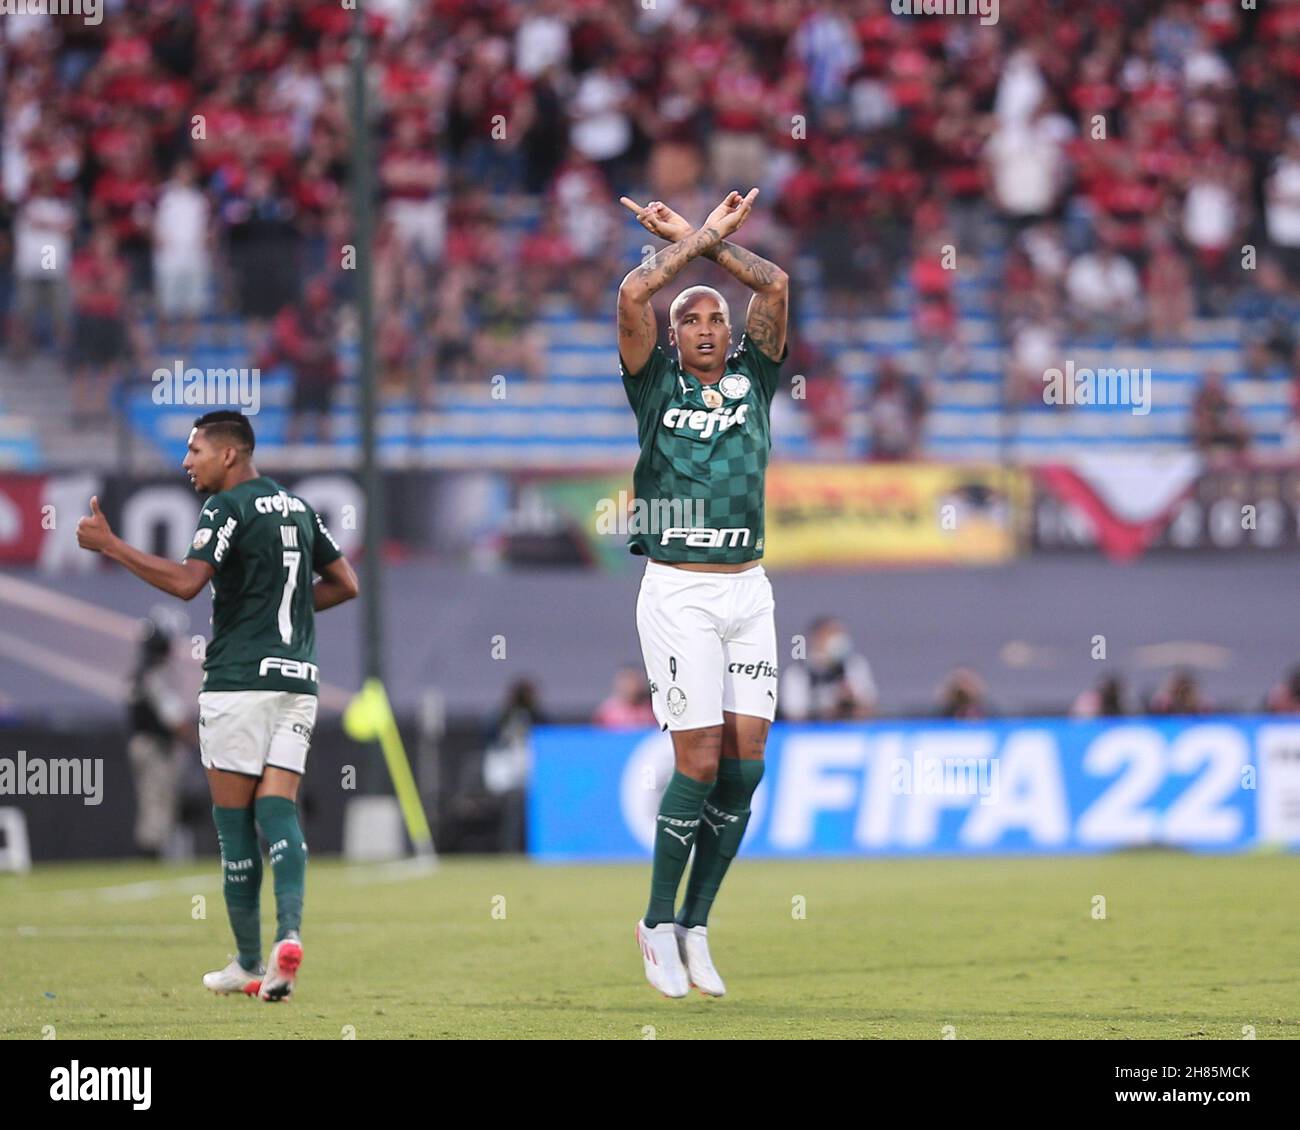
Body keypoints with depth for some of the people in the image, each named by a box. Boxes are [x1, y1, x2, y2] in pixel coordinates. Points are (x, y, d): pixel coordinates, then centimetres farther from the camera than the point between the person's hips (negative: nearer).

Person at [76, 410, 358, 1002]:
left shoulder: (228, 507, -8)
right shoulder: (297, 507, 16)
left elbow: (187, 581, -22)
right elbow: (345, 584, 20)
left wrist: (109, 545, -19)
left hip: (240, 681, -6)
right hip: (298, 680, 7)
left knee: (234, 821, 1)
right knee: (278, 810, 0)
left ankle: (248, 965, 5)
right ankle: (288, 936, -22)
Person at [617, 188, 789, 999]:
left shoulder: (753, 381, 13)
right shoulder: (658, 386, 5)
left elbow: (776, 287, 4)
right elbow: (633, 296, -8)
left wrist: (704, 240, 8)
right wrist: (698, 239, 1)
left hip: (748, 588, 4)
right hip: (678, 590, -4)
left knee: (746, 763, -1)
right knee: (700, 763, -10)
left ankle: (697, 925, 10)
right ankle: (659, 922, 4)